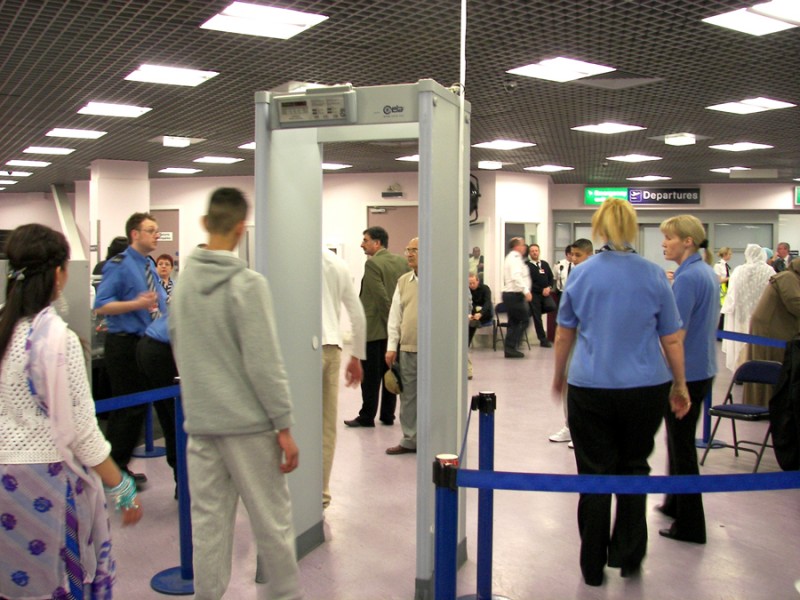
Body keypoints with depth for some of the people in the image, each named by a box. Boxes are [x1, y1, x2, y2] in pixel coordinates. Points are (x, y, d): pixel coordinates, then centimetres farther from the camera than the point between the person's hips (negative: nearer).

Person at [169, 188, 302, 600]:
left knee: (208, 523, 11)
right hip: (247, 423, -5)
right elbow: (265, 365, -15)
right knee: (272, 521, 7)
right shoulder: (248, 284, -14)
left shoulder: (182, 282, 5)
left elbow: (179, 351, 14)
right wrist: (285, 427, -9)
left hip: (199, 423, 6)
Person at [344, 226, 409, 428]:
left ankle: (367, 417, 7)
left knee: (370, 375, 1)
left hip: (374, 328, -7)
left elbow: (381, 297, -19)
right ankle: (388, 415, 16)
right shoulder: (402, 262, 7)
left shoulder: (372, 263, -14)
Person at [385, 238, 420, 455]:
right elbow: (395, 315, 15)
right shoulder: (403, 281, 13)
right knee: (408, 396, 11)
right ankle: (410, 439, 22)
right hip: (407, 349, 6)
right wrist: (392, 346, 10)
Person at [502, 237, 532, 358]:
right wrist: (526, 291, -36)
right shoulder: (515, 258, -13)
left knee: (513, 322, 11)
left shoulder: (510, 258, 20)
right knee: (524, 320, -5)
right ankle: (511, 347, -6)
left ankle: (510, 348, 11)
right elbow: (517, 276, -28)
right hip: (515, 295, -10)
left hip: (509, 294, 10)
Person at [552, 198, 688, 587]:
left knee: (595, 474, 8)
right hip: (645, 387, 1)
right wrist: (680, 386, 14)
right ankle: (628, 555, 24)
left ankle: (593, 566, 18)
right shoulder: (654, 276, -3)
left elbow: (563, 336, 5)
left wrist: (559, 376, 20)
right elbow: (672, 340, 1)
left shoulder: (581, 274, -2)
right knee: (634, 469, 19)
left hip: (590, 387, 0)